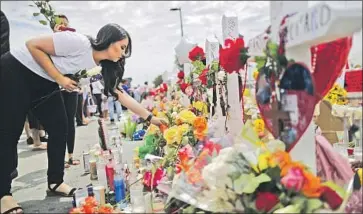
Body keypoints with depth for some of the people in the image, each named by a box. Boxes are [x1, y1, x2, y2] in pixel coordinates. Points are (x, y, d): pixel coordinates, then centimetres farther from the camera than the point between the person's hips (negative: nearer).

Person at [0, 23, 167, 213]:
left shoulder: (101, 67, -4)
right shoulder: (79, 43, -28)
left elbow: (120, 95, -3)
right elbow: (33, 45, -22)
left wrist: (150, 117, -5)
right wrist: (60, 78, -22)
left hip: (44, 83, 8)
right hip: (15, 71, -8)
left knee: (59, 128, 1)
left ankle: (55, 183, 13)